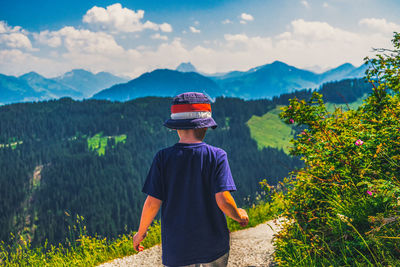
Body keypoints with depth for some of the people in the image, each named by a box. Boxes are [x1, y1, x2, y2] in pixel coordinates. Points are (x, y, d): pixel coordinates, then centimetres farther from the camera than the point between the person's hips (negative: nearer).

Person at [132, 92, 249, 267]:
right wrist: (239, 215, 4)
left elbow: (152, 203, -9)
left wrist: (140, 233, 8)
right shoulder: (216, 156, -10)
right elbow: (223, 200, -17)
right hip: (214, 247, 0)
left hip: (176, 249, 0)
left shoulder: (163, 158, -8)